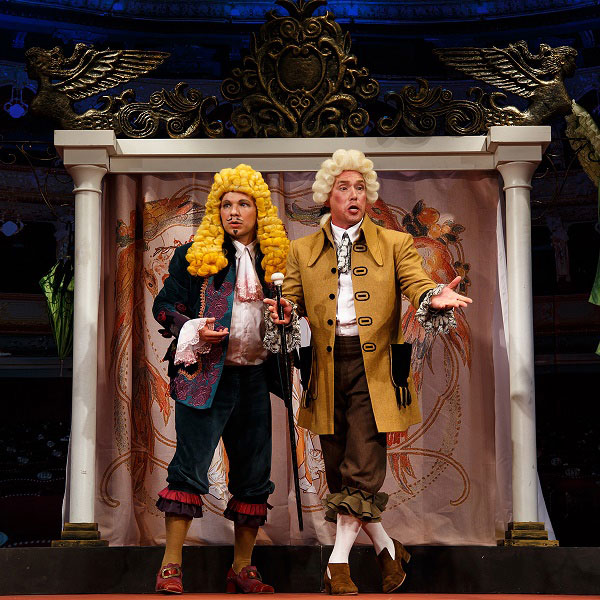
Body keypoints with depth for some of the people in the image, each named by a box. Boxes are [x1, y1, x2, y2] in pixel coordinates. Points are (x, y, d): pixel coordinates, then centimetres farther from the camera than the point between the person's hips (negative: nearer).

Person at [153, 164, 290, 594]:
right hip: (205, 375, -4)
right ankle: (171, 565, -4)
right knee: (190, 464, -9)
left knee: (254, 472, 6)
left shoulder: (275, 259, 12)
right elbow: (165, 307, 4)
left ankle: (242, 569, 16)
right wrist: (193, 331, -13)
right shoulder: (194, 255, 3)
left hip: (254, 378, 4)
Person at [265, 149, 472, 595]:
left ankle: (338, 565, -4)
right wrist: (285, 312, -16)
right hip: (327, 369, 3)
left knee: (362, 470, -11)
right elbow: (291, 299, 9)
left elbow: (417, 284, -5)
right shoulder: (303, 250, 13)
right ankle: (387, 549, 23)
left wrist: (434, 298, -29)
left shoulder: (395, 244, 8)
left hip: (373, 367, -3)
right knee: (340, 470, 7)